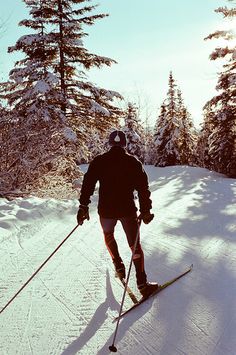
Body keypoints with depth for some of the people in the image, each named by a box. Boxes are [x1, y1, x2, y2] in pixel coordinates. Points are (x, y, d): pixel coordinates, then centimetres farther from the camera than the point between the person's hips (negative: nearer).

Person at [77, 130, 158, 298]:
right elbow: (143, 188, -4)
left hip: (106, 210, 1)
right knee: (135, 246, 11)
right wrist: (145, 210, 1)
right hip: (128, 210, -1)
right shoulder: (133, 162, -1)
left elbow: (88, 184, -5)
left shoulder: (99, 161, 0)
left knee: (108, 235, 32)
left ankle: (118, 264, 29)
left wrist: (83, 206, 1)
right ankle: (142, 284, 12)